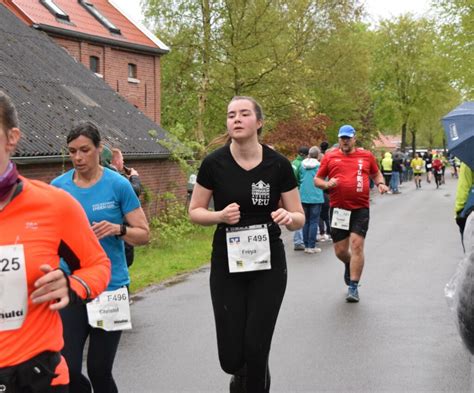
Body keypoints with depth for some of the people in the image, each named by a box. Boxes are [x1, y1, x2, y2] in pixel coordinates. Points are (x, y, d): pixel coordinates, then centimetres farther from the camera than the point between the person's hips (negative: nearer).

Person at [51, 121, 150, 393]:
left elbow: (144, 234, -3)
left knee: (99, 371, 4)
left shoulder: (118, 184, -5)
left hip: (110, 286, -2)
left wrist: (118, 229, -21)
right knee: (68, 370, -2)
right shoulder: (58, 186, 2)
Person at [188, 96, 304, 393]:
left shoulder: (278, 164, -8)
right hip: (226, 264, 1)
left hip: (268, 264, 0)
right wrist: (221, 215, -17)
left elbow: (299, 218, -1)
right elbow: (195, 212, 2)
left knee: (256, 349, -4)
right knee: (231, 357, 2)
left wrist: (288, 218, -24)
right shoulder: (214, 163, -8)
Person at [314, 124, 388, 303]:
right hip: (338, 208, 1)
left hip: (360, 209, -1)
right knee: (340, 251, 5)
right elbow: (317, 179, 11)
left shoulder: (366, 156, 9)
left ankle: (353, 287, -3)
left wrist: (380, 183, 3)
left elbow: (376, 174, 24)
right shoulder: (329, 157, 7)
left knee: (357, 245, -11)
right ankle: (349, 265, 42)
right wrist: (327, 184, -10)